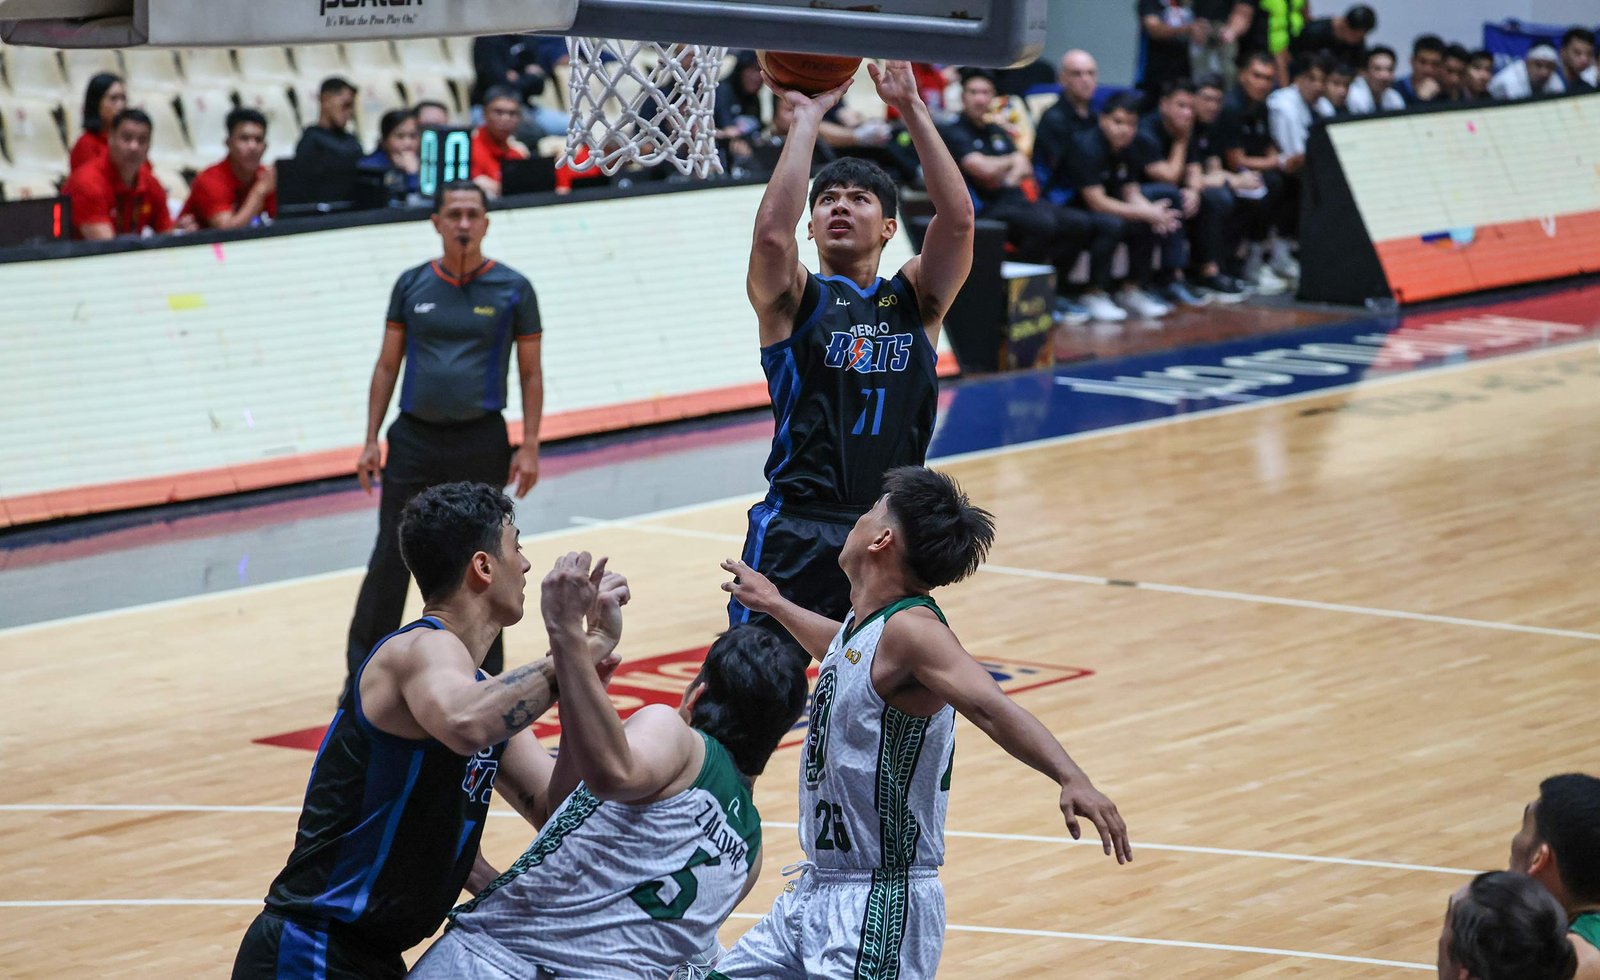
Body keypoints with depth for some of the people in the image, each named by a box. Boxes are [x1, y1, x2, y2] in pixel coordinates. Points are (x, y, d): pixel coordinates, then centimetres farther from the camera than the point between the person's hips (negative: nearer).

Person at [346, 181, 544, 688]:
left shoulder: (512, 290, -1)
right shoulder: (411, 285, 4)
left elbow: (531, 375, 2)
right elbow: (387, 366, 9)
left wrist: (529, 448, -5)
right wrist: (371, 440, 3)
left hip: (482, 442, -1)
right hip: (414, 438, 1)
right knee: (389, 561, 1)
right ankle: (362, 675, 9)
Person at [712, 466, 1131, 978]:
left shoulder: (911, 627, -19)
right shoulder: (864, 622, 8)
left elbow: (990, 708, -35)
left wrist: (1072, 779, -52)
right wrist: (774, 605, 51)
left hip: (881, 906, -9)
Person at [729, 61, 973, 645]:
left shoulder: (915, 300, 10)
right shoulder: (793, 301, 3)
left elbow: (957, 218, -6)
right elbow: (772, 231, -18)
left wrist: (912, 110, -10)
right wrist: (806, 117, -14)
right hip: (796, 531, -3)